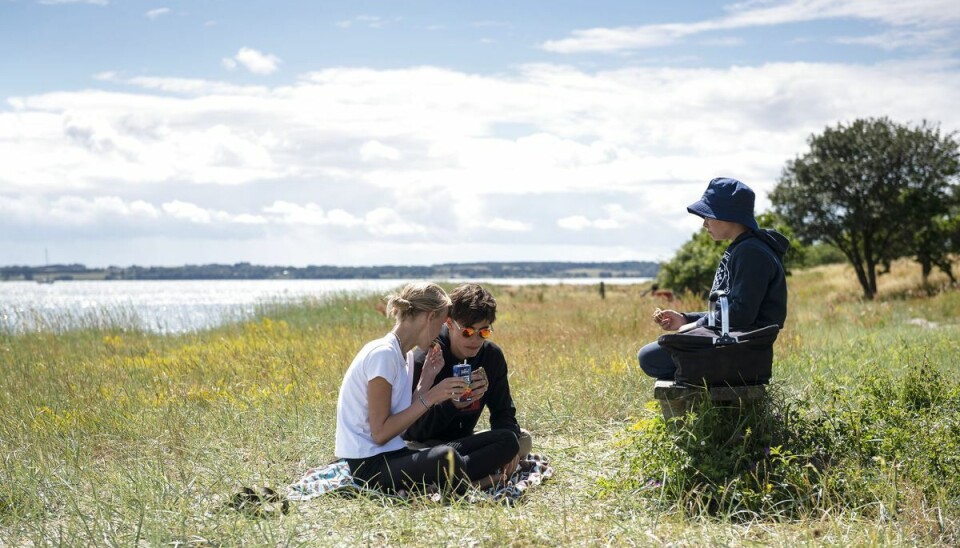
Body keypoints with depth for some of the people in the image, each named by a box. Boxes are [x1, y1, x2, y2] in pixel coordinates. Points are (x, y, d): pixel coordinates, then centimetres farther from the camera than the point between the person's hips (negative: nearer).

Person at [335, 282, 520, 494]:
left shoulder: (405, 355, 15)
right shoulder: (382, 354, -14)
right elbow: (380, 434, -16)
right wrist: (429, 398, -16)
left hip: (396, 455, 9)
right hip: (371, 465, -9)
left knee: (506, 440, -3)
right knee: (445, 458, -42)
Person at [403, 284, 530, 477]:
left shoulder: (492, 355, -4)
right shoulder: (423, 361, -21)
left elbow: (503, 411, -1)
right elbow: (415, 431, -24)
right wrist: (453, 403, -41)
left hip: (464, 440, 6)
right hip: (424, 444, -6)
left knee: (523, 439, -14)